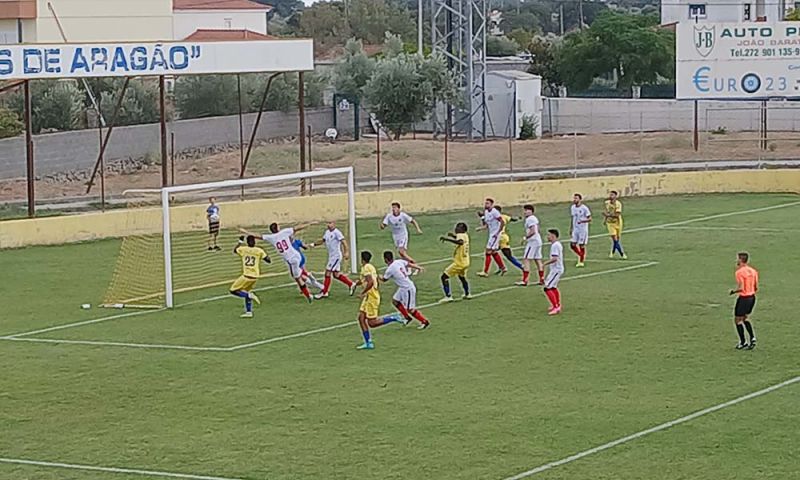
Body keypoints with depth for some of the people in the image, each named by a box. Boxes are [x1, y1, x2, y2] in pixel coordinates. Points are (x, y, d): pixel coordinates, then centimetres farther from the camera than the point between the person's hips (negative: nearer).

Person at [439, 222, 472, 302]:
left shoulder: (461, 235, -18)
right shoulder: (465, 235, 9)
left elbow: (460, 242, -45)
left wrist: (446, 238, -45)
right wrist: (453, 235, 16)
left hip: (459, 263, -10)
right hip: (465, 262, 10)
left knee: (444, 277, -7)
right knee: (462, 277, 35)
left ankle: (448, 296, -12)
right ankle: (467, 294, 49)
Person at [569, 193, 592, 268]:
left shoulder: (584, 208, -13)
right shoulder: (572, 208, 7)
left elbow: (590, 219, -13)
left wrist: (582, 221, -31)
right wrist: (571, 229, 18)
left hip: (583, 230, -6)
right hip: (575, 229, 6)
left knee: (582, 245, -2)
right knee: (572, 245, 2)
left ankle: (581, 261, 11)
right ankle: (581, 256, 25)